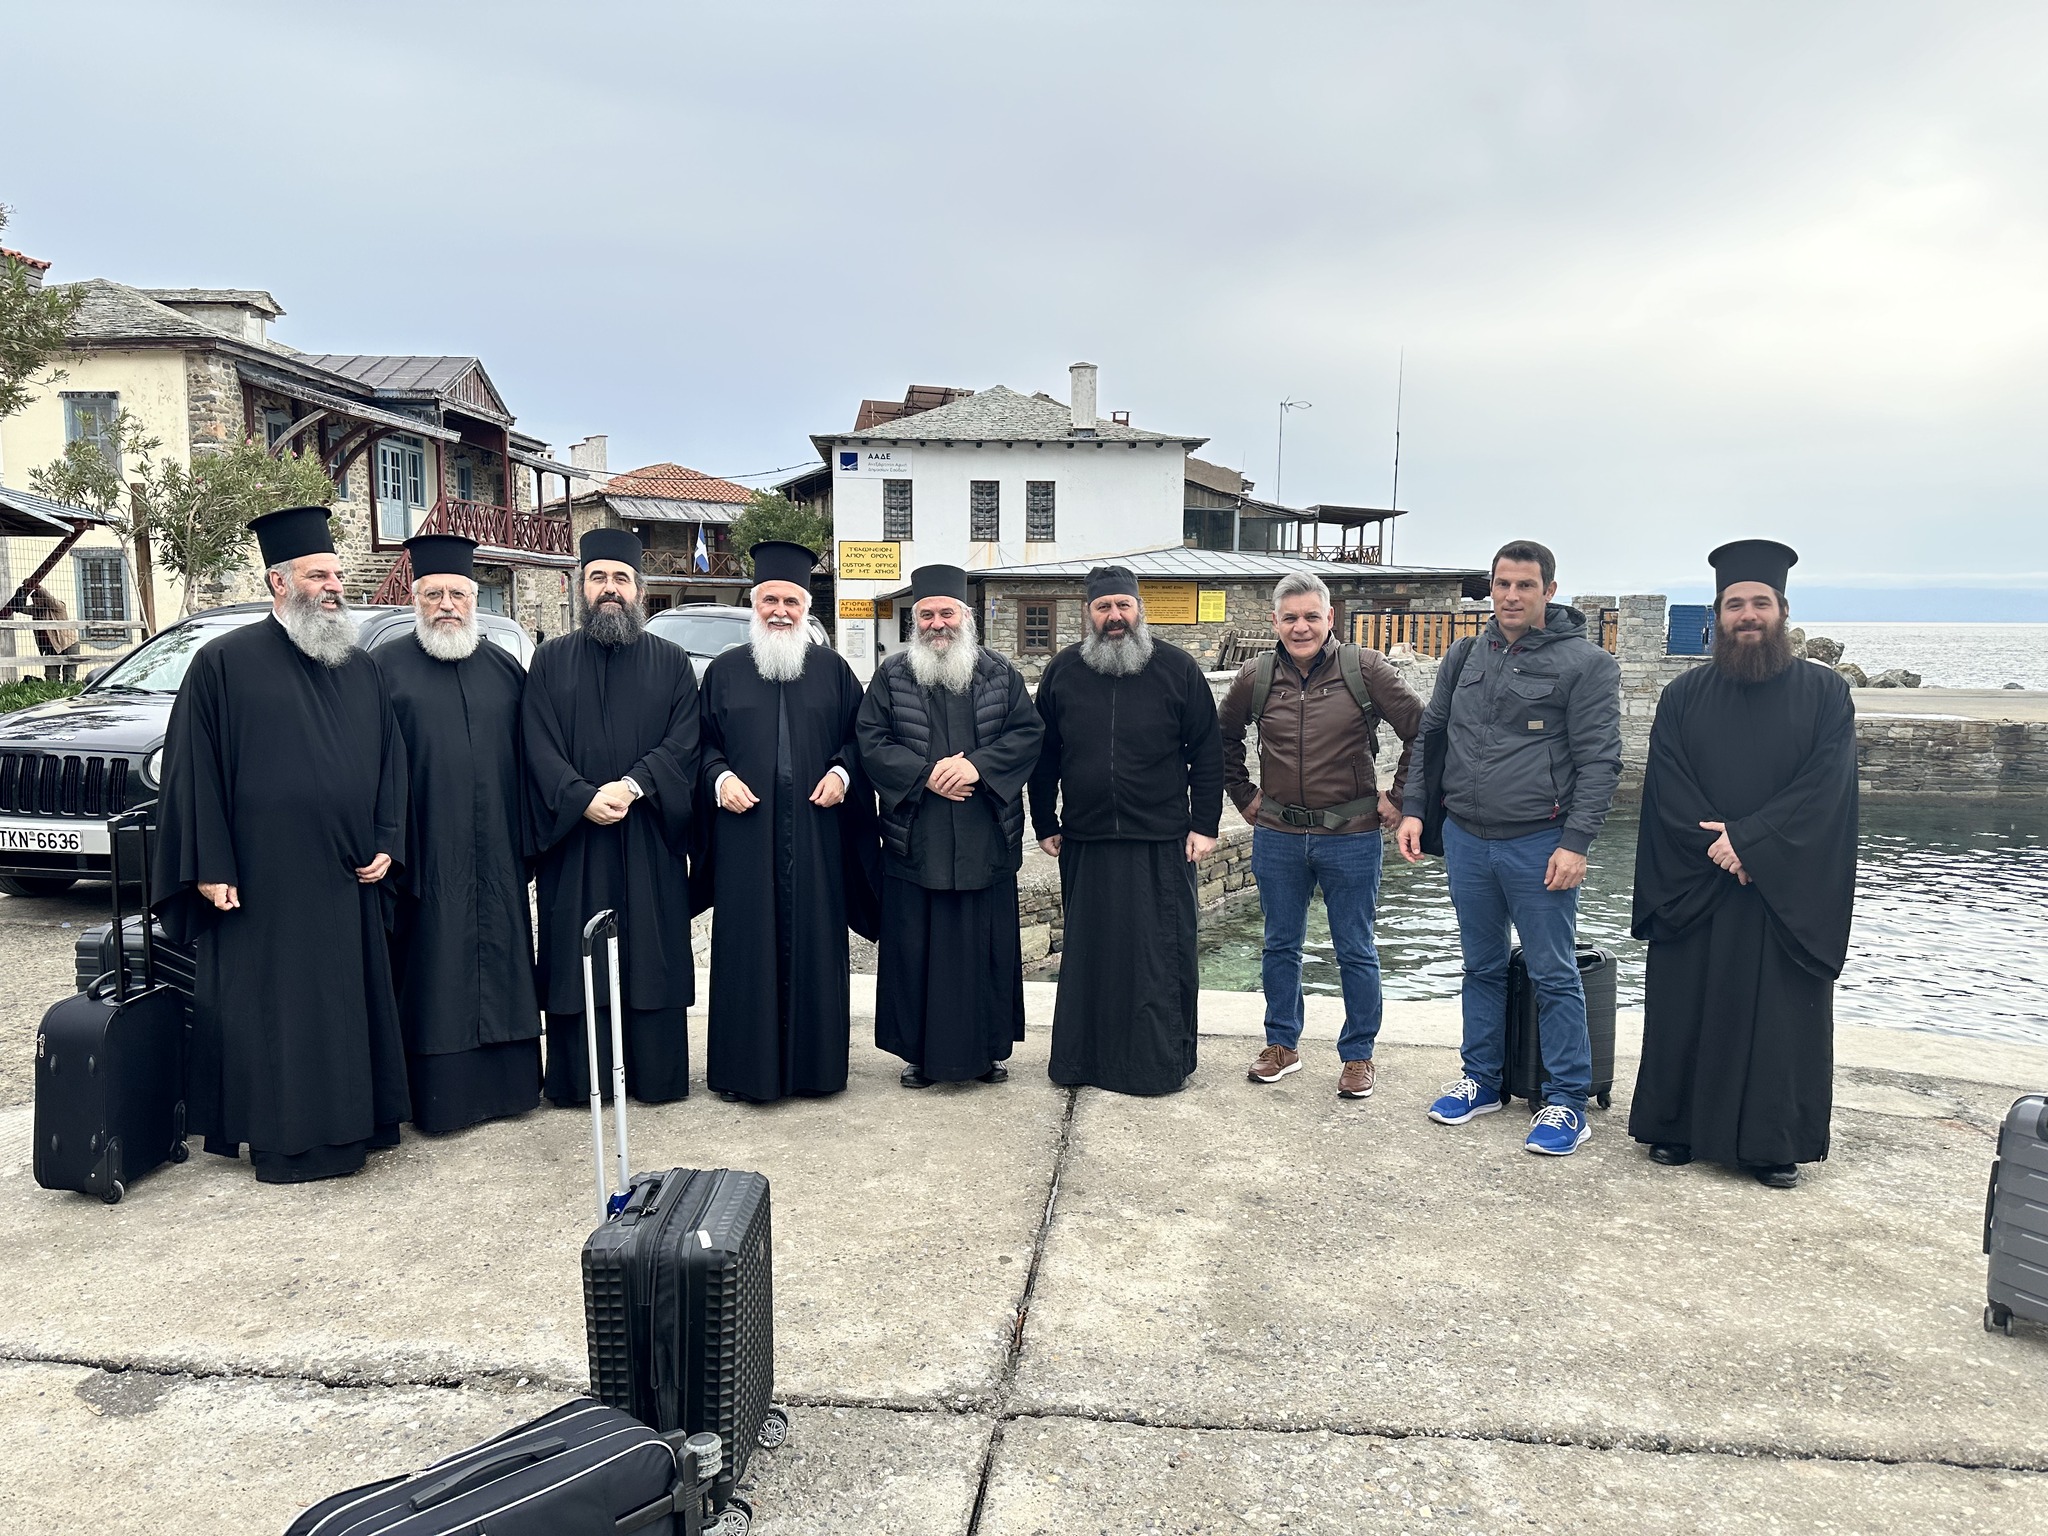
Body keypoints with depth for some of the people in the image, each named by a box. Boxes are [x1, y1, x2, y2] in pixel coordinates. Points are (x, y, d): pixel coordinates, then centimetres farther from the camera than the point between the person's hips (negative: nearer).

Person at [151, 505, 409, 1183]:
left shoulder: (362, 670, 12)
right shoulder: (225, 663, -3)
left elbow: (391, 761, 13)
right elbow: (195, 769, -5)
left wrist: (386, 845, 2)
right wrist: (210, 867, -11)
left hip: (347, 884, 5)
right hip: (264, 884, -5)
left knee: (347, 1004, 10)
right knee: (271, 1008, 2)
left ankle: (347, 1122, 22)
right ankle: (282, 1138, 12)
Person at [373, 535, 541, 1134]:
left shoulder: (505, 668, 12)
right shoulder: (386, 667, 1)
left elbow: (529, 758, 14)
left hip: (495, 860, 4)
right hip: (426, 856, -3)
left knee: (500, 967, 9)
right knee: (434, 977, 1)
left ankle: (505, 1082, 20)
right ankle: (439, 1095, 10)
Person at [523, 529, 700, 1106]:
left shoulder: (671, 663, 8)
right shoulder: (551, 660, 8)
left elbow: (684, 742, -3)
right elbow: (538, 745, -2)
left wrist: (633, 785, -18)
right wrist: (583, 798, -16)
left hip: (651, 840, 0)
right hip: (572, 836, 0)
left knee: (651, 952, 2)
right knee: (576, 957, 3)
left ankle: (655, 1075, 11)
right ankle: (578, 1076, 12)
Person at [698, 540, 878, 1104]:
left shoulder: (832, 668, 9)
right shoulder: (724, 670, 9)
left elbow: (859, 735, 11)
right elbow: (703, 742, 10)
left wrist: (842, 772, -6)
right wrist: (720, 777, -8)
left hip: (815, 831, 1)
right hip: (746, 833, 0)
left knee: (815, 943, 3)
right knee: (747, 946, 1)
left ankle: (815, 1060, 15)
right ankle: (747, 1065, 11)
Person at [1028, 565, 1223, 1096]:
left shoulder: (1178, 669, 0)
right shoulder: (1063, 672, 6)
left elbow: (1207, 751, 2)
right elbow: (1043, 754, 11)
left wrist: (1205, 824, -3)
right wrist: (1045, 825, 9)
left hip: (1161, 843, -2)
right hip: (1084, 842, 2)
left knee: (1162, 954, 2)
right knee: (1087, 952, 10)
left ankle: (1163, 1064, 14)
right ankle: (1083, 1058, 21)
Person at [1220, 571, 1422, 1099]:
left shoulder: (1365, 669, -8)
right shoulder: (1255, 677, 0)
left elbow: (1422, 731, -3)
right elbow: (1223, 738, 18)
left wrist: (1398, 797, -3)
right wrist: (1243, 794, 13)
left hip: (1351, 835, -3)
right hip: (1277, 836, 3)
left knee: (1355, 951, 8)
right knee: (1280, 945, 14)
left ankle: (1358, 1055, 22)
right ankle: (1282, 1044, 30)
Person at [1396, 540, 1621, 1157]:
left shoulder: (1586, 662, -5)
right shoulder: (1466, 656, 10)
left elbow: (1599, 760, -9)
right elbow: (1430, 735, 17)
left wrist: (1576, 841, -15)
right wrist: (1414, 808, 8)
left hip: (1539, 844, -5)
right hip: (1465, 838, 5)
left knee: (1554, 975, 1)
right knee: (1482, 967, 16)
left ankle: (1567, 1101, 12)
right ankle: (1482, 1080, 28)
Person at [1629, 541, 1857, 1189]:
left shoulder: (1825, 694, 2)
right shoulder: (1684, 696, 5)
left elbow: (1825, 788, -9)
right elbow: (1668, 789, -3)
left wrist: (1750, 839, -18)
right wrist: (1718, 850, -15)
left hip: (1791, 893, -1)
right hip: (1694, 887, 1)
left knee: (1781, 1016, 5)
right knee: (1686, 1011, 6)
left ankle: (1773, 1143, 18)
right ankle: (1676, 1127, 19)